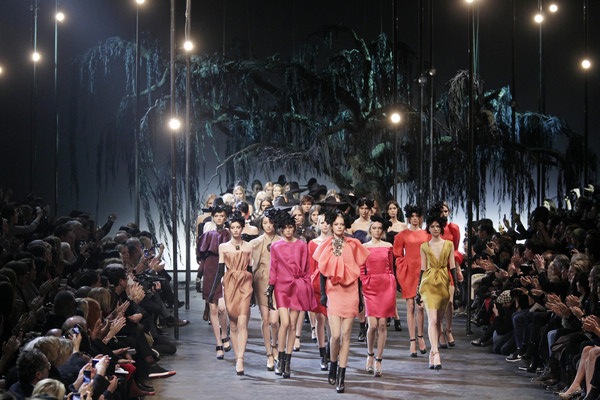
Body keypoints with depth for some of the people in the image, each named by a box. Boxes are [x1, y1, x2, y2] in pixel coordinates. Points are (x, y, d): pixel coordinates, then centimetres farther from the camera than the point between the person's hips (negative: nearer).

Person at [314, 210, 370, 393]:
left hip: (350, 293, 1)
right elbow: (323, 272, 5)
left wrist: (360, 297, 8)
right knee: (336, 334, -9)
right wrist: (323, 294, -4)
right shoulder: (326, 246, 4)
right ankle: (333, 364, 20)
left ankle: (341, 376, 4)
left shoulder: (352, 245, 5)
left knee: (345, 334, 0)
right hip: (333, 293, -1)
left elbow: (357, 272, 9)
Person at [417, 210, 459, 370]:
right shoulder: (424, 246, 7)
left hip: (444, 282, 2)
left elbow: (452, 266, 9)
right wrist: (419, 289, 7)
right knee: (432, 319, -14)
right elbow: (422, 268, 9)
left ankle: (433, 352, 16)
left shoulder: (449, 244, 8)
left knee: (438, 320, 6)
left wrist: (456, 285, 3)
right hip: (429, 282, -2)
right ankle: (436, 354, -22)